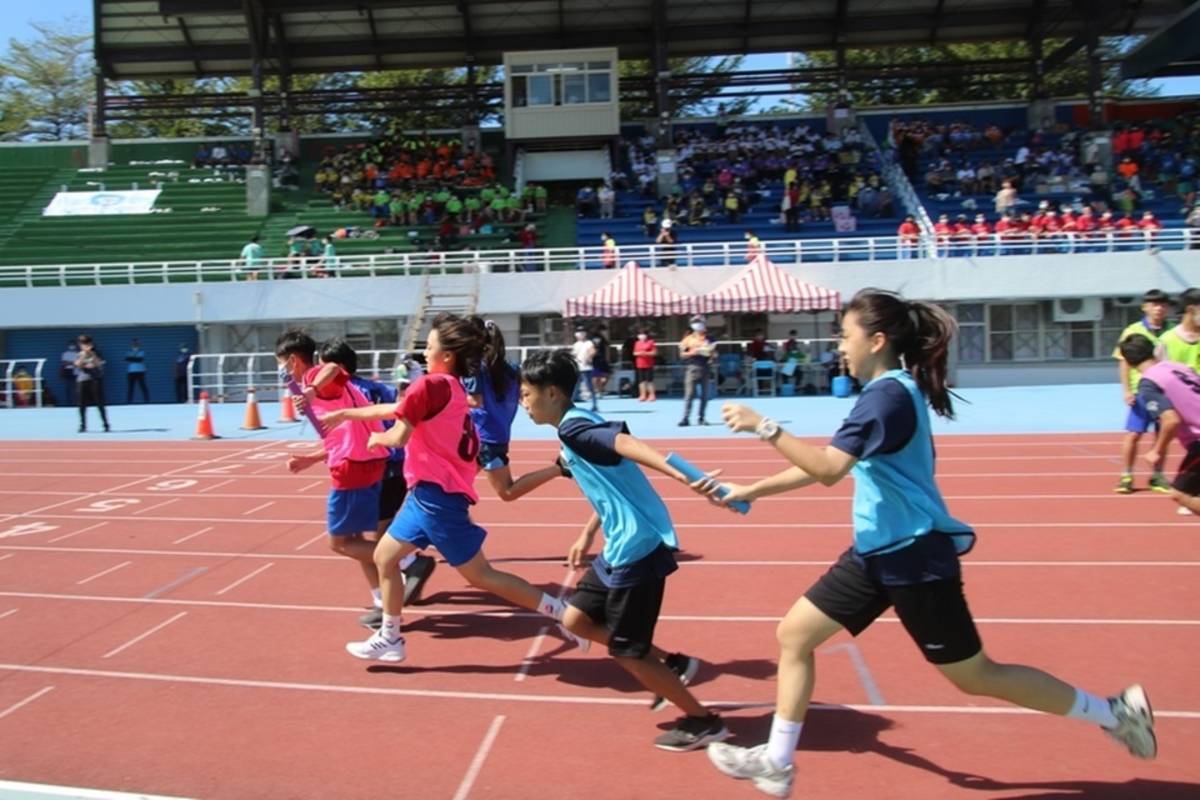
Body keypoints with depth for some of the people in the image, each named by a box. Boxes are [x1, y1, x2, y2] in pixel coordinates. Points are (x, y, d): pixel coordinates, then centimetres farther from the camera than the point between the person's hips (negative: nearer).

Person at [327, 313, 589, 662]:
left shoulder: (430, 385, -15)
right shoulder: (451, 387, 11)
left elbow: (400, 436, -19)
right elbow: (397, 409, 21)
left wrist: (377, 438, 4)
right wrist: (345, 414, 28)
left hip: (437, 495, -9)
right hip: (429, 493, 9)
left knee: (481, 575, -2)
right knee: (384, 557, 18)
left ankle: (560, 611, 3)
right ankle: (389, 639, 28)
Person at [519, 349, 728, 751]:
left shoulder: (574, 428, -16)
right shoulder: (579, 426, 14)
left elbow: (628, 444, -33)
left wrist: (685, 476, -47)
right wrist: (587, 534, 29)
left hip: (637, 549, -10)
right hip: (622, 547, 10)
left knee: (626, 651, 3)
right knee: (576, 618, 18)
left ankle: (703, 721, 19)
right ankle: (672, 664, 25)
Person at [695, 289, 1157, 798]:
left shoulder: (888, 395, -21)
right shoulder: (891, 390, 10)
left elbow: (828, 471, -30)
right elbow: (826, 465, 14)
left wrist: (764, 427, -24)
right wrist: (750, 491, 11)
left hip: (914, 557, -9)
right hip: (878, 552, 10)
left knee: (976, 676, 6)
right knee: (793, 635, 7)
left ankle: (1113, 712, 26)